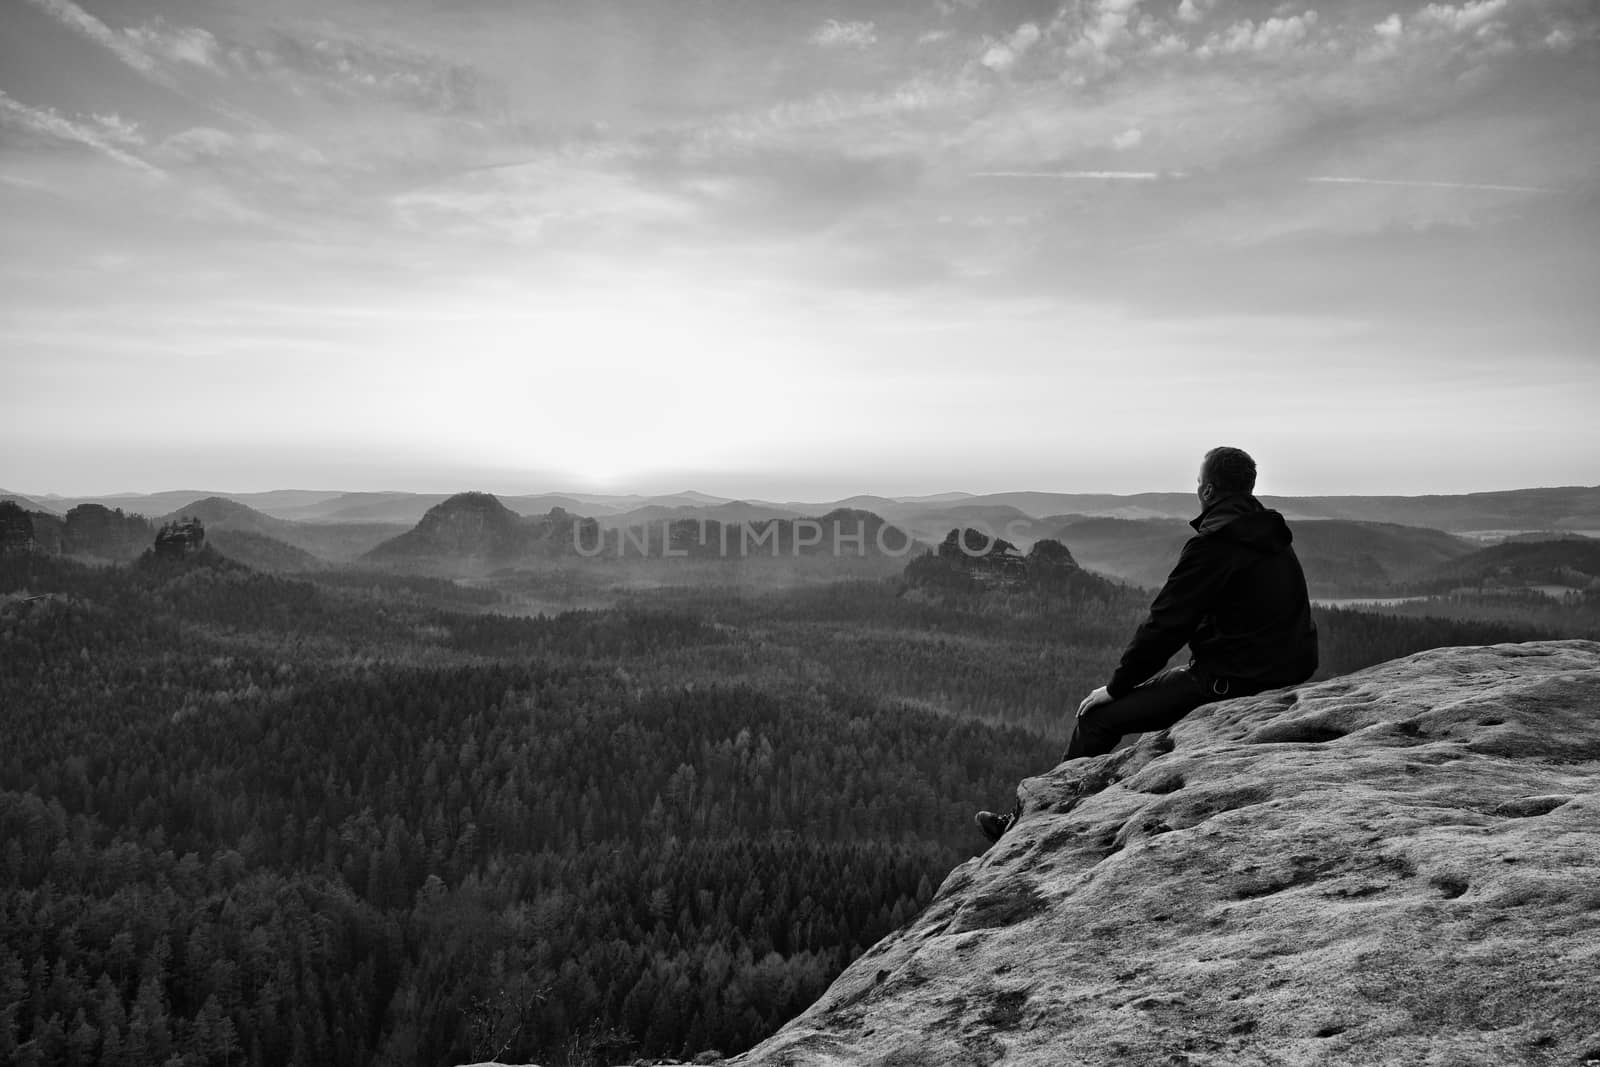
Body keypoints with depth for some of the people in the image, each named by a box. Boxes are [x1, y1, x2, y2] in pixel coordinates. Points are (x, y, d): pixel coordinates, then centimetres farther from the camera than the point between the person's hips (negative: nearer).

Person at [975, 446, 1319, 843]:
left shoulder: (1213, 545, -17)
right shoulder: (1274, 538, 13)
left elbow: (1164, 624, -16)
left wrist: (1115, 687, -6)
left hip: (1230, 682, -10)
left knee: (1097, 714, -5)